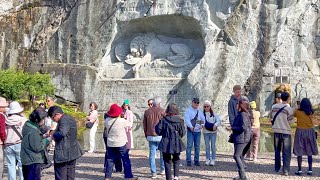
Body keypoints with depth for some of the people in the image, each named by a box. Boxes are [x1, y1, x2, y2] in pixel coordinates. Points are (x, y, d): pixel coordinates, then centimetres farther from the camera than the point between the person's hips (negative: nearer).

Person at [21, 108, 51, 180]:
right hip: (33, 161, -10)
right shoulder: (33, 131, -22)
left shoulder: (28, 125, 8)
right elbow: (37, 147, -21)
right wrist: (48, 139, -12)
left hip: (26, 160, 10)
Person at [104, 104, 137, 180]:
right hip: (121, 143, -4)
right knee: (126, 159, 6)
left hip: (110, 144, 4)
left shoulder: (107, 121, -5)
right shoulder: (122, 121, -17)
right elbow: (128, 124, 1)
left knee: (110, 160, 12)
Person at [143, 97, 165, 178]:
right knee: (162, 153, 14)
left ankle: (153, 173, 3)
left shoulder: (147, 111, 6)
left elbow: (144, 124, 10)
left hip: (150, 136, 3)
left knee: (152, 154, 4)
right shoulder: (162, 111, -5)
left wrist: (146, 135, 19)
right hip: (160, 136, -2)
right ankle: (162, 170, 22)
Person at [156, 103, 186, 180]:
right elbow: (183, 133, -3)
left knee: (167, 161, 10)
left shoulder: (163, 120, -9)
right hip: (176, 144, 1)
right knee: (176, 160, 19)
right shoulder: (180, 121, -6)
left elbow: (158, 131, -7)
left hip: (166, 144, -1)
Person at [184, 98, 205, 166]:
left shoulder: (200, 111, 16)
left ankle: (196, 160, 15)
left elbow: (203, 119, 11)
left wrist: (202, 125, -11)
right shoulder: (188, 111, 0)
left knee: (197, 146, 7)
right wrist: (190, 126, -27)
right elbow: (187, 119, -12)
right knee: (189, 146, -5)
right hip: (190, 131, -4)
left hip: (198, 131, 4)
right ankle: (188, 161, -1)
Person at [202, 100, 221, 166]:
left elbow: (219, 121, -2)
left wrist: (215, 125, -20)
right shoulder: (202, 114, 4)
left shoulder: (214, 114, 3)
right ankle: (208, 159, 15)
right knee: (207, 146, 7)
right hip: (206, 132, 1)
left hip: (213, 132, -1)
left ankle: (213, 159, 6)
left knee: (213, 146, 0)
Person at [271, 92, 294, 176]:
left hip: (276, 131, 4)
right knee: (286, 152, 1)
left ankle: (277, 168, 23)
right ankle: (286, 171, -2)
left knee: (277, 151, 17)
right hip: (286, 132, -4)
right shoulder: (289, 109, -13)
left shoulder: (274, 107, 0)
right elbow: (291, 121, -8)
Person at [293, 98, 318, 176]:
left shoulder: (298, 112, -8)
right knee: (309, 152, 10)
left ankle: (299, 170, 1)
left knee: (299, 152, 2)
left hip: (300, 132, -2)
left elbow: (293, 114, 10)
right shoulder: (311, 113, -3)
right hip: (310, 132, 2)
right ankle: (310, 170, 11)